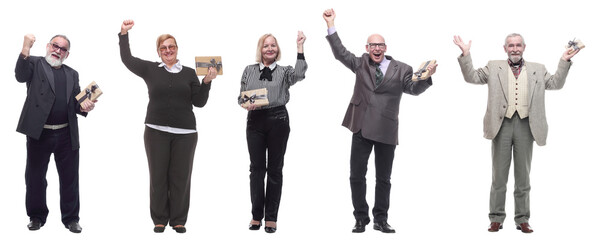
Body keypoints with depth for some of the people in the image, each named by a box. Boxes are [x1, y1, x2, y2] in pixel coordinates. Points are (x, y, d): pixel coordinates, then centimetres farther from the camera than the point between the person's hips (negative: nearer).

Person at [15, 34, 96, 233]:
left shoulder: (72, 74, 16)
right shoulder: (35, 64, 4)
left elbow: (76, 103, 16)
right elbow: (21, 76, -16)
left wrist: (84, 107, -7)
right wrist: (25, 50, -31)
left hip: (66, 135, 3)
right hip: (39, 133, -3)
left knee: (70, 178, 7)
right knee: (35, 176, 8)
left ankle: (71, 218, 18)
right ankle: (37, 216, 24)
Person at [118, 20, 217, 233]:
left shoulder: (189, 73, 8)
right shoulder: (150, 69, 7)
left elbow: (199, 102, 6)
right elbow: (127, 59, 6)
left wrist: (206, 82, -7)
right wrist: (124, 34, 1)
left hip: (185, 133, 0)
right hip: (156, 131, 0)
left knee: (181, 177, 3)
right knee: (158, 177, 4)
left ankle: (178, 220, 12)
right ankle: (159, 220, 13)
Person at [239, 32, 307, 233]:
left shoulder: (284, 72, 7)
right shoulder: (249, 71, 12)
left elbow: (299, 74, -16)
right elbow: (241, 97, 13)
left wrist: (300, 48, -15)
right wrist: (246, 105, -9)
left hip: (278, 120, -1)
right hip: (255, 120, 1)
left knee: (275, 169, 3)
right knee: (257, 168, 2)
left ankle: (271, 217, 9)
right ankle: (257, 215, 10)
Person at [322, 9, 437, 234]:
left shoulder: (401, 69, 4)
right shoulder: (360, 64, 9)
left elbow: (413, 89, -1)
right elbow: (340, 52, 4)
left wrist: (426, 77, -21)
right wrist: (330, 24, -2)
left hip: (386, 130, -1)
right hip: (362, 128, 1)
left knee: (383, 179, 8)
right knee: (357, 176, 3)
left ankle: (380, 220, 19)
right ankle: (361, 219, 15)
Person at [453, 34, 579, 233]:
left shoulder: (537, 69, 15)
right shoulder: (494, 67, 11)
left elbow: (555, 83, 12)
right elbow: (472, 77, 6)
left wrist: (564, 62, 2)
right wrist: (465, 55, -5)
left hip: (525, 126, 1)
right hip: (502, 125, -1)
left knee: (523, 176, 6)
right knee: (499, 174, 4)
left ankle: (522, 219, 14)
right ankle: (496, 218, 11)